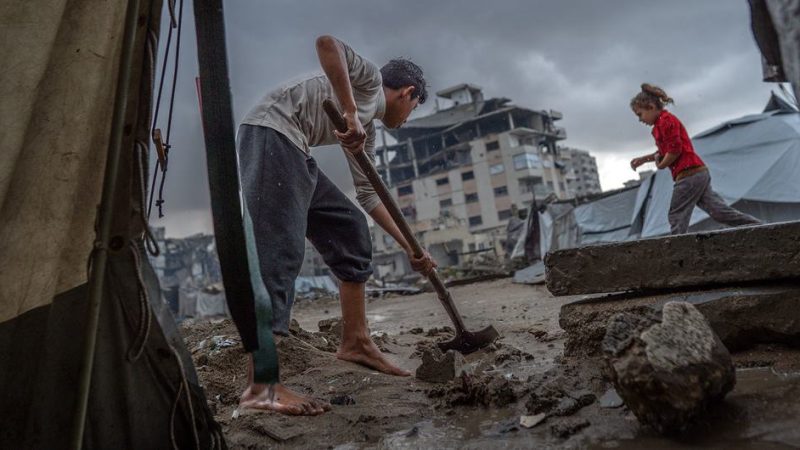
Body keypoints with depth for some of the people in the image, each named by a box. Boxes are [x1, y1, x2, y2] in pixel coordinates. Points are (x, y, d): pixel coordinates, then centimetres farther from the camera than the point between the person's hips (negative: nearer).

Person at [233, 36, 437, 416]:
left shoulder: (367, 132, 26)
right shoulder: (371, 80, 6)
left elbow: (369, 195, 27)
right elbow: (327, 43, -14)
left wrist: (410, 249, 27)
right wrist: (351, 113, -19)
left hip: (293, 153, 10)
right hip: (270, 133, -9)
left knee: (349, 230, 9)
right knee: (278, 248, -19)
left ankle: (355, 342, 13)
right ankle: (261, 386, -21)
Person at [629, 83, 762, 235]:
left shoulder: (666, 120, -8)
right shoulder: (662, 122, 23)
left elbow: (674, 150, -17)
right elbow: (665, 152, 30)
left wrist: (661, 165, -1)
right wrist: (644, 159, 19)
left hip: (689, 175, -10)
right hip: (699, 173, 10)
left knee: (676, 217, -5)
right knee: (720, 211, 6)